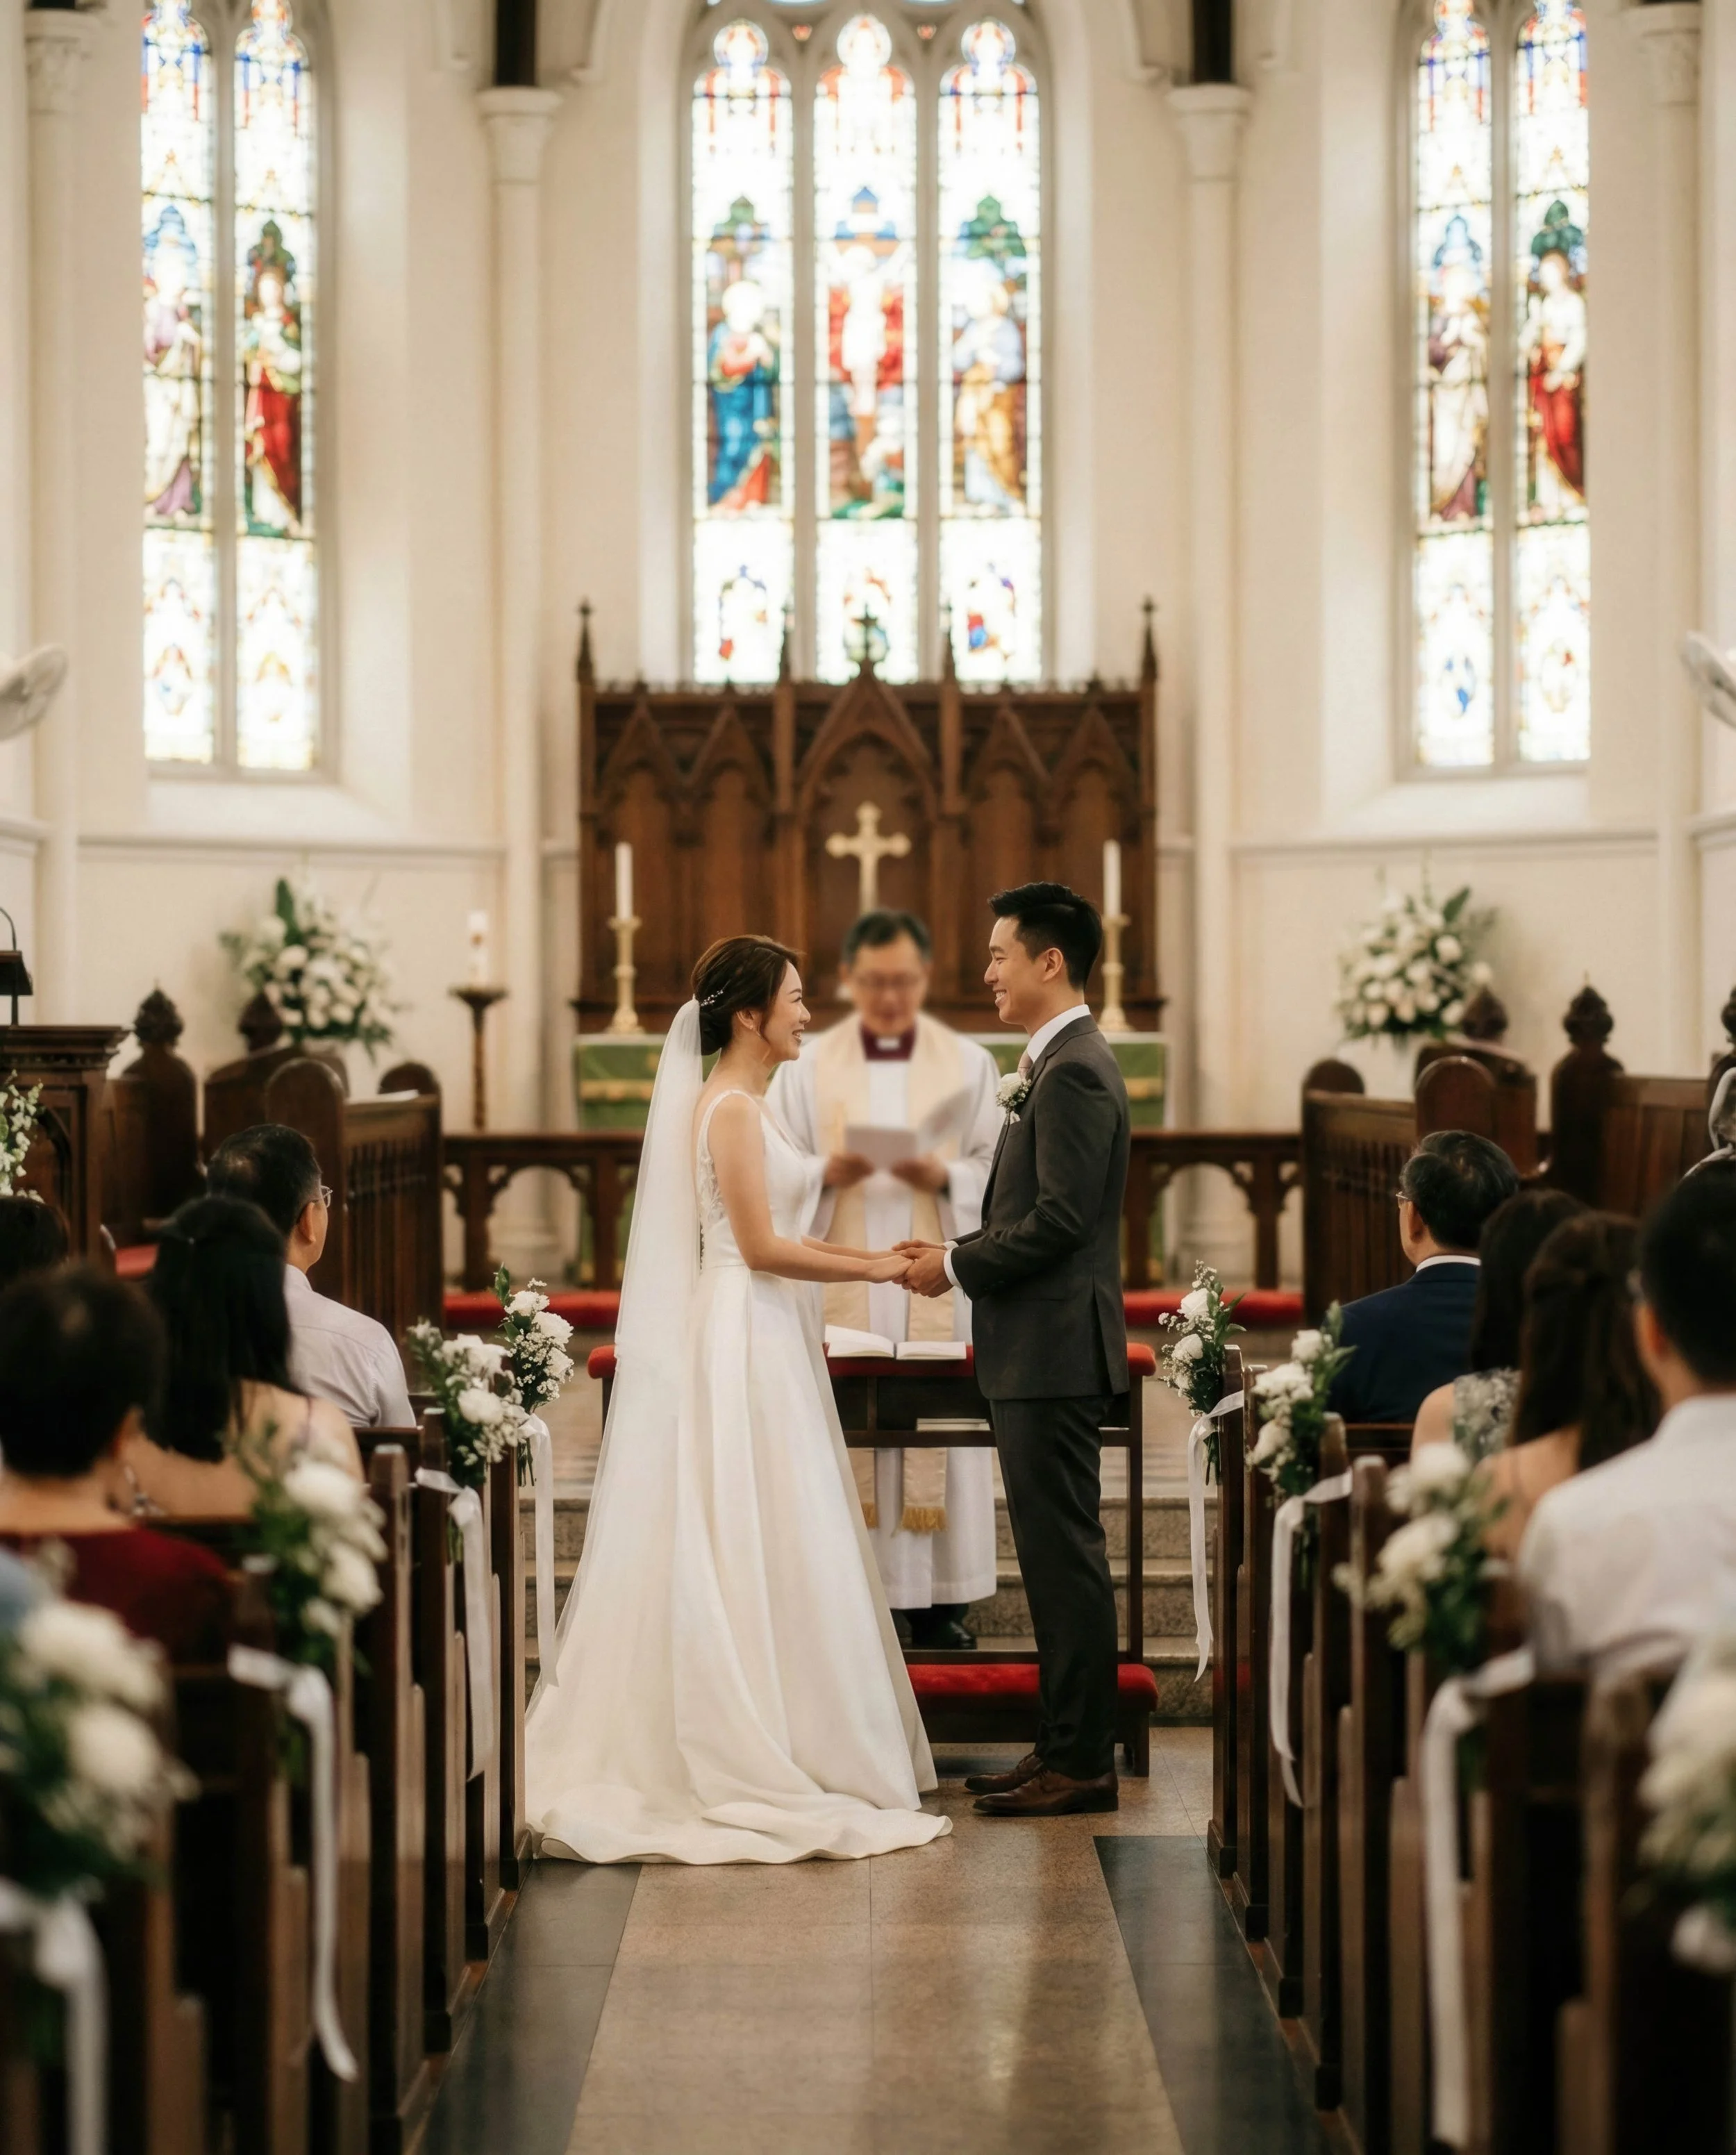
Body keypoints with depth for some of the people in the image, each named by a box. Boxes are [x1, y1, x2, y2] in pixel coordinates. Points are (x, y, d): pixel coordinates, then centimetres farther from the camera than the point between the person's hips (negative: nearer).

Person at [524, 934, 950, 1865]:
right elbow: (760, 1247, -18)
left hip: (762, 1343, 10)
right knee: (756, 1551, -6)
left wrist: (873, 1256, 13)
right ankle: (759, 1766, -2)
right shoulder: (731, 1108, -15)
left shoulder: (739, 1103, 15)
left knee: (753, 1554, 10)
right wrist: (876, 1270, -11)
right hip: (746, 1344, -10)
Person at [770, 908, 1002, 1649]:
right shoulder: (806, 1067, 9)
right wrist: (827, 1175, -16)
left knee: (942, 1433, -2)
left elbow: (1004, 1171, 4)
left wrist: (943, 1178, -15)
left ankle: (939, 1602, 3)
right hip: (840, 1289, 0)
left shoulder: (970, 1065, 8)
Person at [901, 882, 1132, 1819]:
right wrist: (957, 1252, 8)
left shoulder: (1076, 1071, -16)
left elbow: (1060, 1218, -22)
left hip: (1056, 1353, -11)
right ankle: (1063, 1746, 19)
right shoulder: (1055, 1065, 17)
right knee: (1051, 1555, 13)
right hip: (1036, 1354, 11)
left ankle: (1082, 1764, -1)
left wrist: (958, 1266, -12)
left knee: (1065, 1555, -6)